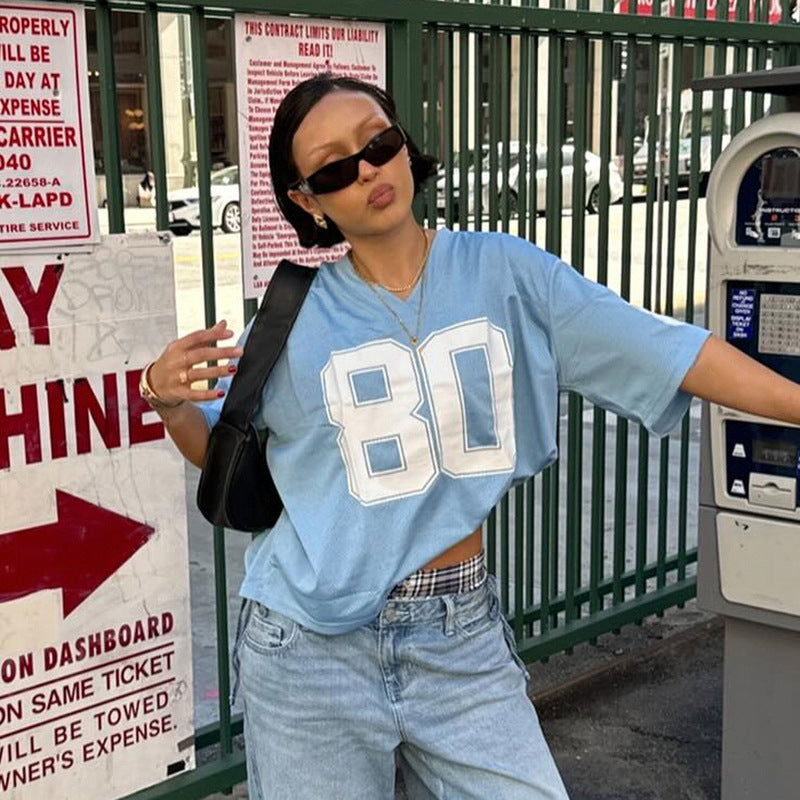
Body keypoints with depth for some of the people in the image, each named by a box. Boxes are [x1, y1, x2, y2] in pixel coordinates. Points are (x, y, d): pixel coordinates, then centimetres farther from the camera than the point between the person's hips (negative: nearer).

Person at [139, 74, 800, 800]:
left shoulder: (504, 273, -3)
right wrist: (170, 400, -13)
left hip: (461, 633, 1)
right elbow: (215, 450, 8)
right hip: (311, 645, 0)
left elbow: (671, 351, -5)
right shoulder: (295, 318, -4)